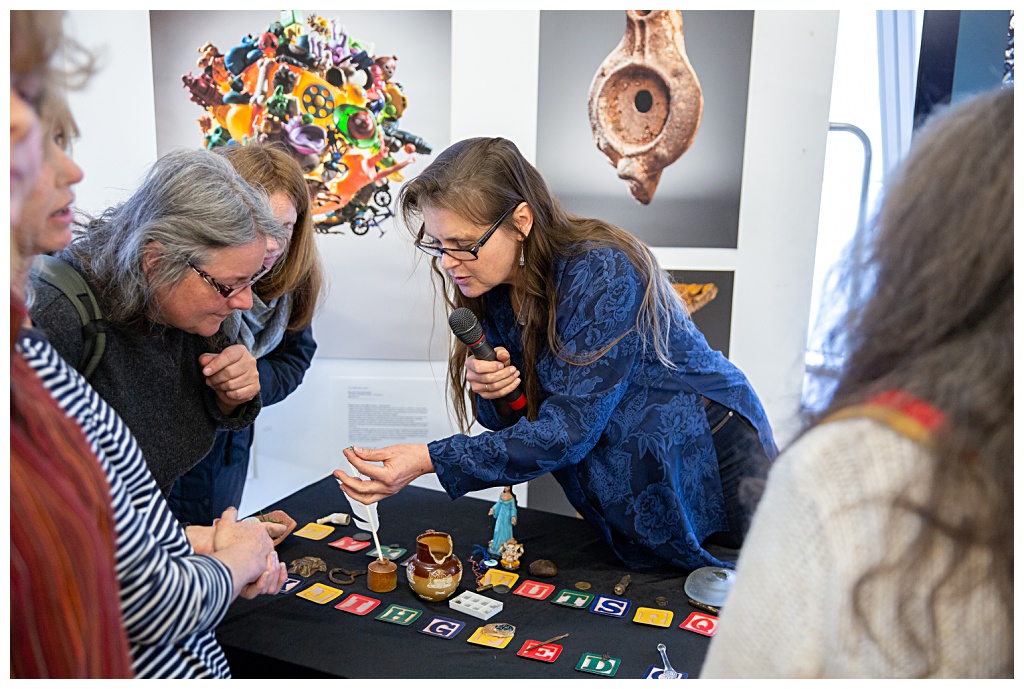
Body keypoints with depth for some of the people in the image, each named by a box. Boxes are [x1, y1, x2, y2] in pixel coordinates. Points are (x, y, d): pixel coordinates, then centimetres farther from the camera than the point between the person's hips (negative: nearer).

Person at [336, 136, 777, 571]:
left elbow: (567, 430, -33)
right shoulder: (493, 285, -7)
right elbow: (516, 418, 1)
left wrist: (426, 461, -36)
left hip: (712, 472, -6)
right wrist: (491, 393, -24)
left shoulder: (601, 273, -30)